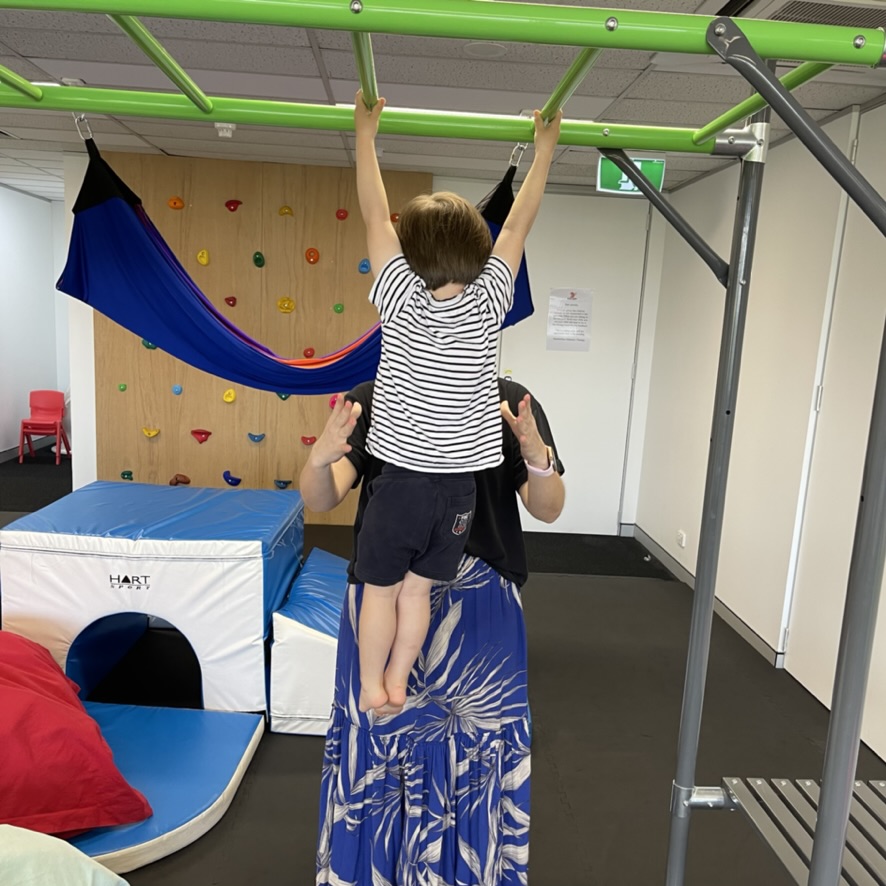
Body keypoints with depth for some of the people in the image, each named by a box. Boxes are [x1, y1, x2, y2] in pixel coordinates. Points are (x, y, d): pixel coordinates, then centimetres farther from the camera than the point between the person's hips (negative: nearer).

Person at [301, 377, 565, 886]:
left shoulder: (510, 404, -5)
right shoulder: (371, 401, -4)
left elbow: (548, 510, -7)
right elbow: (320, 501, -11)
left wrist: (537, 458, -28)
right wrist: (319, 459, -33)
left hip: (480, 603, 0)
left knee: (479, 739, 13)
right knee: (378, 729, 15)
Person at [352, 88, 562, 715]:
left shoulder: (403, 303, -13)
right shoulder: (488, 306, -8)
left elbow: (377, 217, -4)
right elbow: (517, 226, 3)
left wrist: (366, 132, 6)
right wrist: (545, 148, 14)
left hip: (402, 480, -2)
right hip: (459, 486, 3)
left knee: (380, 588, 15)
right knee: (418, 589, 17)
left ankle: (372, 690, 28)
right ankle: (397, 683, 30)